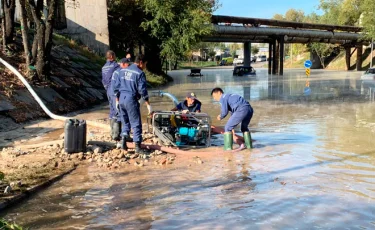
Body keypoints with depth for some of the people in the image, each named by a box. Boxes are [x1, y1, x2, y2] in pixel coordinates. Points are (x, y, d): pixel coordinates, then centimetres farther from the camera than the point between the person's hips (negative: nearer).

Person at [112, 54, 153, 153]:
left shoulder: (122, 71, 11)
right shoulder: (139, 73, -9)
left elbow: (116, 86, 12)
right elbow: (142, 90, -12)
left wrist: (117, 100, 20)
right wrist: (148, 105, -8)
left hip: (121, 100, 6)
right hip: (131, 100, -6)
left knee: (125, 122, 20)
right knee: (136, 123, 0)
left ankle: (123, 141, 12)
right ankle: (137, 147, 1)